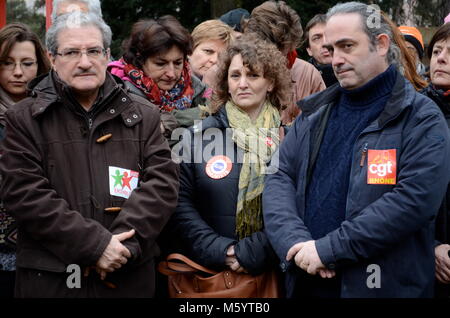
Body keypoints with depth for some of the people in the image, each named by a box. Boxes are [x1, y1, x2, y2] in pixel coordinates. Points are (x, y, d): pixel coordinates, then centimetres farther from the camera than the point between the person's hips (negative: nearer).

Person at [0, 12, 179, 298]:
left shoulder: (143, 117, 7)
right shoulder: (25, 119, 1)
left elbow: (162, 181, -1)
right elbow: (24, 193, -9)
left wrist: (124, 242, -16)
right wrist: (95, 244, -17)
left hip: (130, 276, 2)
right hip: (49, 278, -2)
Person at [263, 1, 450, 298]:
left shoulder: (422, 119, -6)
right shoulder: (315, 112, 10)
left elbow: (414, 199, -18)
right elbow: (280, 179, 4)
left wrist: (330, 249, -20)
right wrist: (295, 241, -15)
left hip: (385, 285, -4)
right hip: (306, 281, 5)